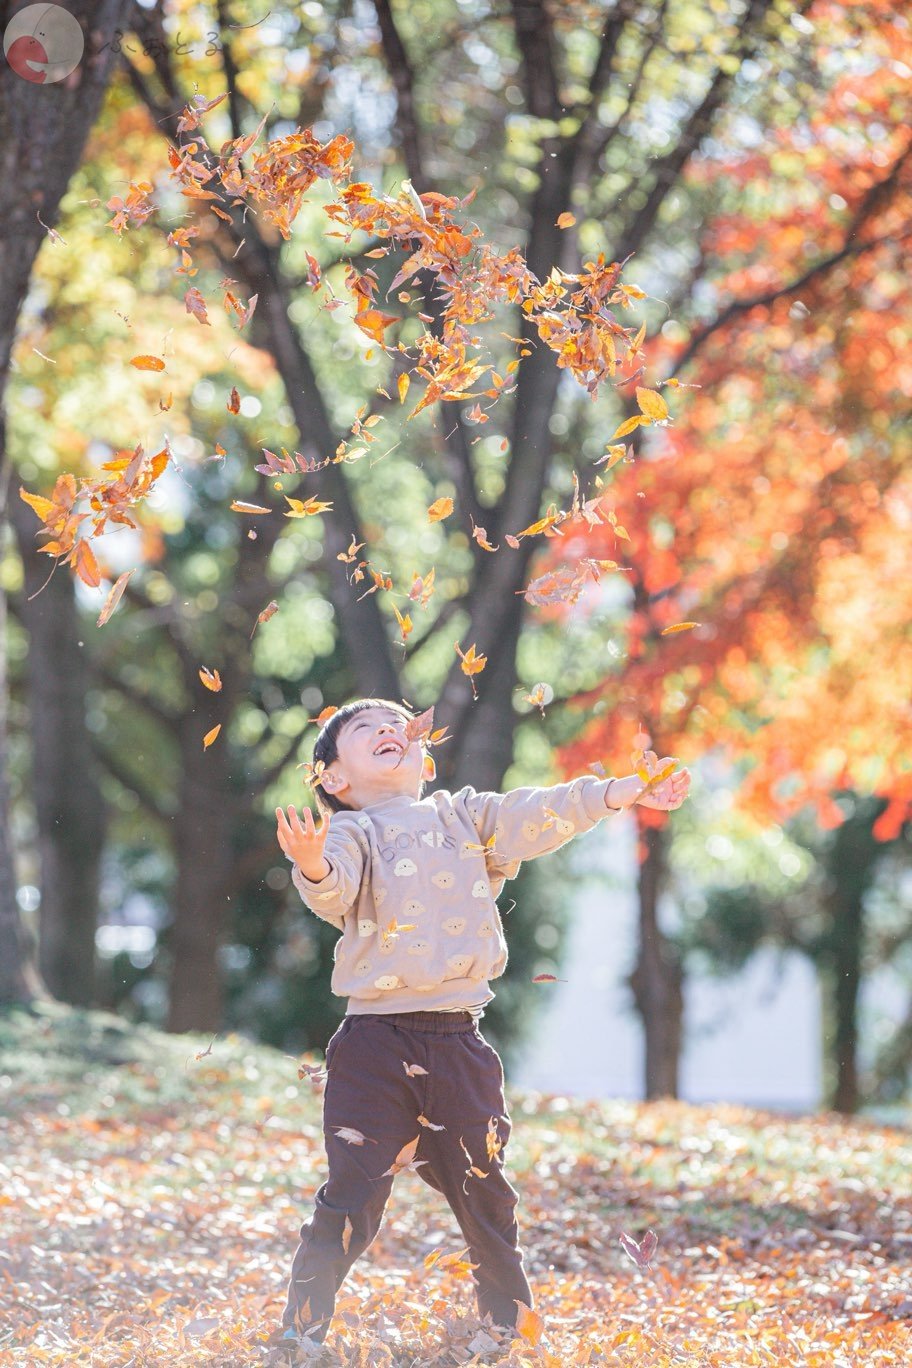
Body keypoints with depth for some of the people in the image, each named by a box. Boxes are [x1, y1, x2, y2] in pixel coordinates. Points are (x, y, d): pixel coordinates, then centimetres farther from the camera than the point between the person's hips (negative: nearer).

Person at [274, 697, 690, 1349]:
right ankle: (299, 1336, 6)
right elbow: (336, 889, -19)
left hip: (459, 1044, 4)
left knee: (487, 1197, 13)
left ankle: (510, 1332, 30)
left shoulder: (466, 816, 14)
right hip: (374, 1045, -4)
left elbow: (542, 815, 9)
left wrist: (630, 790, -1)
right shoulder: (350, 832, 0)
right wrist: (314, 867, -43)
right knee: (352, 1200, -5)